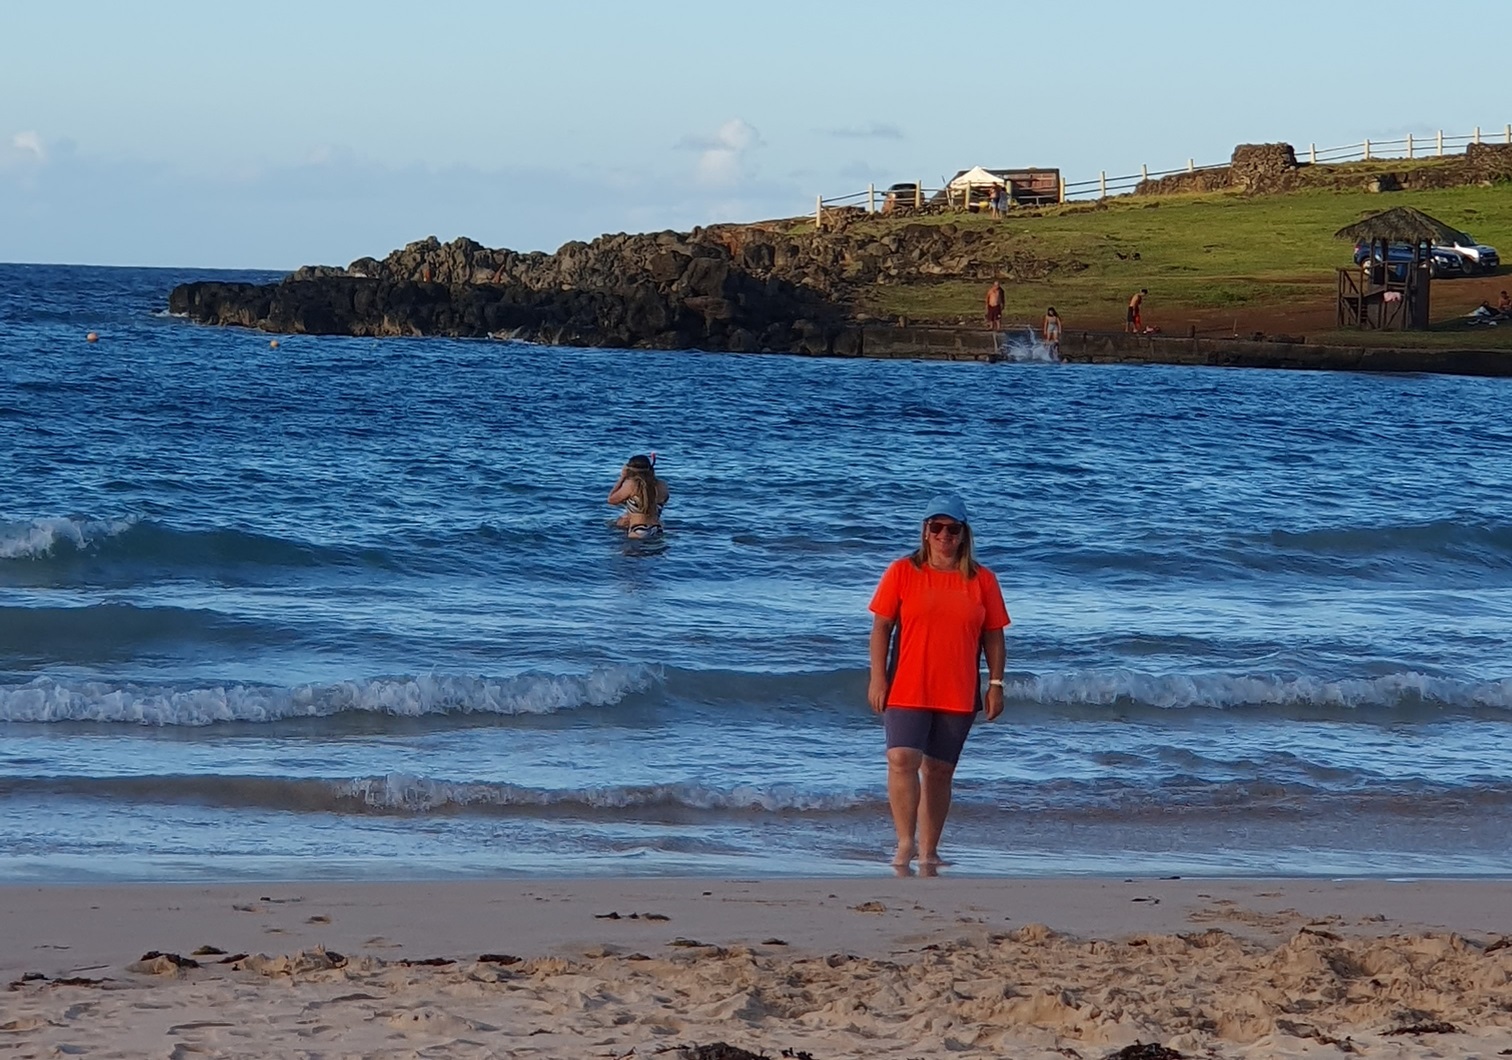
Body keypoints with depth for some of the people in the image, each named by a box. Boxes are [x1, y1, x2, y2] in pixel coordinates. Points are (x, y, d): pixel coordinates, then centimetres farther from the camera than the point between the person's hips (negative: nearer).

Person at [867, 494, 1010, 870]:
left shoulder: (982, 580, 6)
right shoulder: (902, 572, 2)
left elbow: (994, 637, 9)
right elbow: (881, 627, 2)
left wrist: (995, 684, 3)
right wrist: (877, 678, -5)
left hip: (959, 695, 2)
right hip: (906, 690, -2)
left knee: (939, 771, 6)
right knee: (902, 761, -16)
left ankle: (929, 850, 13)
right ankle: (905, 842, -9)